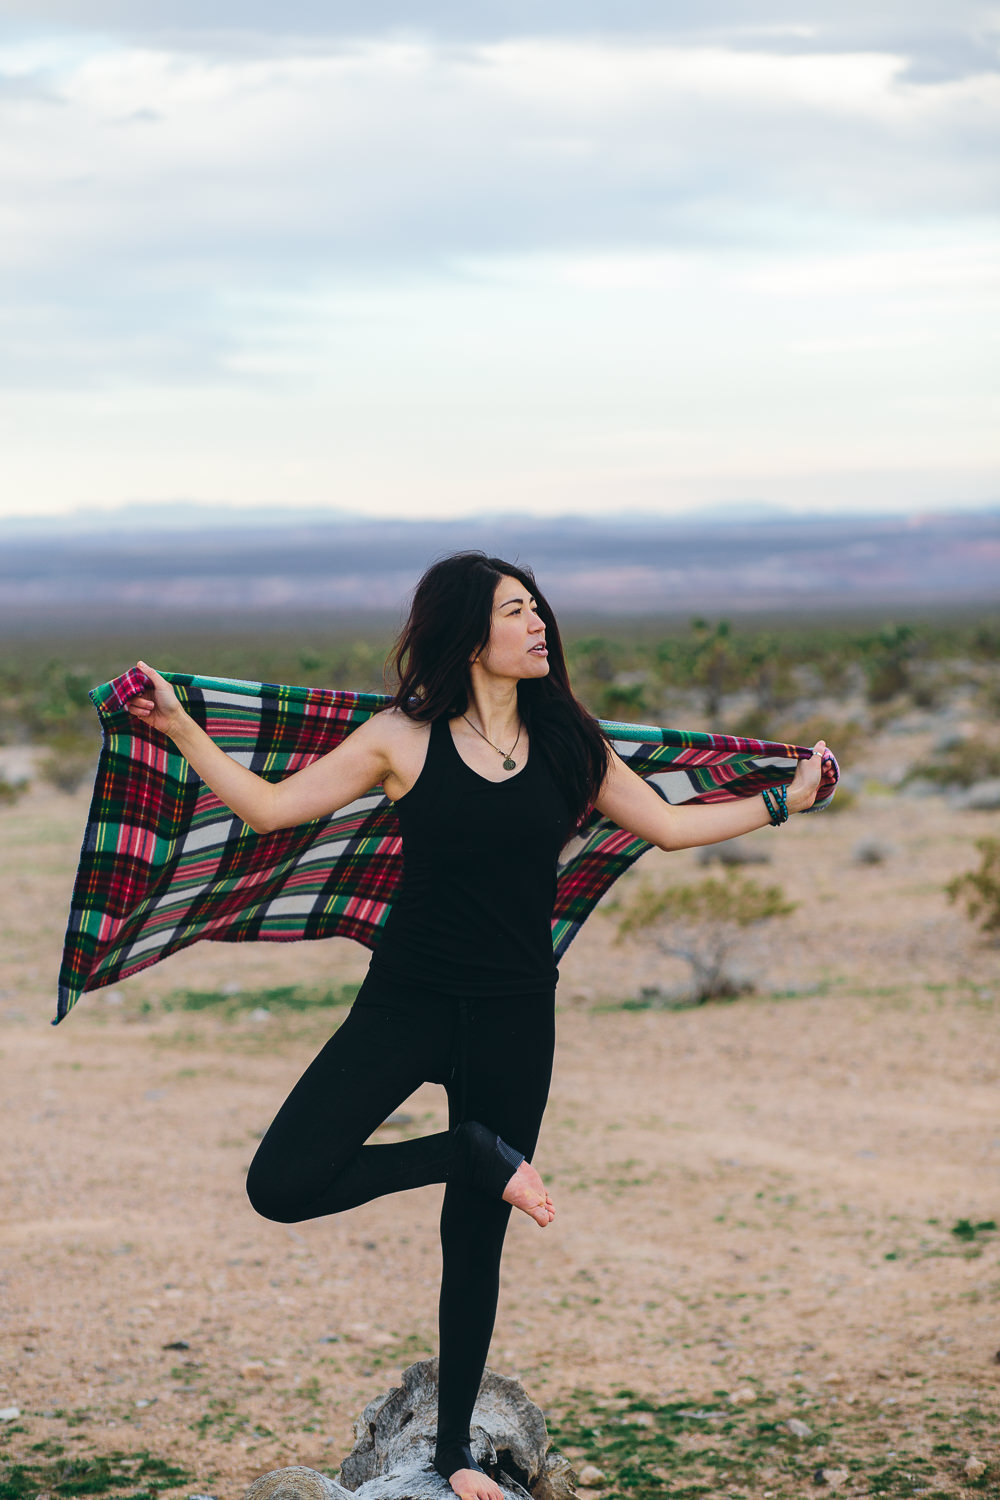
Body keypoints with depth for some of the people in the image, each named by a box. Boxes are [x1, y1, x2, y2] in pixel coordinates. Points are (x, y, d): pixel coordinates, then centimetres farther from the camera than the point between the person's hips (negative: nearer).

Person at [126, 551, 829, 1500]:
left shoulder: (569, 746, 5)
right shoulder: (404, 739, -4)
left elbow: (671, 827, 15)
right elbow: (271, 807, -3)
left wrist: (783, 801, 16)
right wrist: (180, 730, -13)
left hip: (515, 1020, 2)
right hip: (406, 1002, -1)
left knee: (476, 1240, 7)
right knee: (282, 1186, -17)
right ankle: (474, 1154, 3)